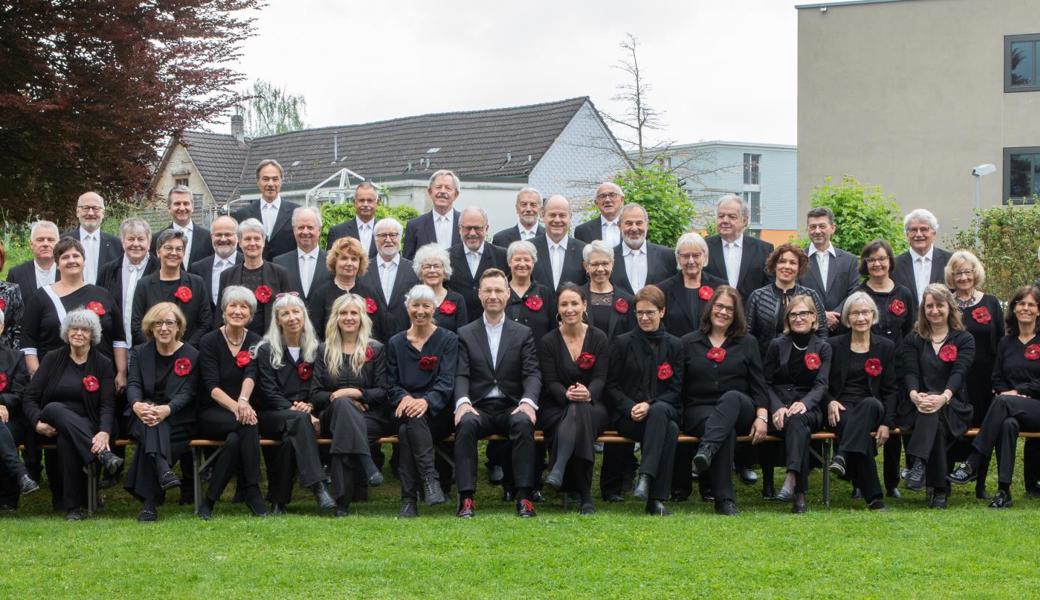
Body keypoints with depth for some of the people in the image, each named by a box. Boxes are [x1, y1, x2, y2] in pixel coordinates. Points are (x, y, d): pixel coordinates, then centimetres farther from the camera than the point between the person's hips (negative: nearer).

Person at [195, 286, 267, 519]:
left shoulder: (255, 342, 6)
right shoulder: (209, 341, -2)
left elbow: (251, 375, -14)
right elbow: (212, 386, -14)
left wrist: (243, 401, -36)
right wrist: (235, 407, -33)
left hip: (242, 410, 2)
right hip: (211, 414, -2)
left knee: (235, 439, -34)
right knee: (247, 425, -34)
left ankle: (210, 500, -25)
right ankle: (252, 494, -31)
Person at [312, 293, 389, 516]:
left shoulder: (376, 350, 14)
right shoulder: (324, 351, 19)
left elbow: (383, 392, 4)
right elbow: (315, 395, 10)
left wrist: (356, 393, -13)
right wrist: (338, 398, -9)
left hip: (370, 417, -1)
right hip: (332, 416, 1)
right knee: (342, 404, -38)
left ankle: (342, 501, -39)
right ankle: (366, 463, -48)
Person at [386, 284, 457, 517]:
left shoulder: (448, 340, 8)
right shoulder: (395, 343, 17)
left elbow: (446, 382, -5)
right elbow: (392, 384, 11)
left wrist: (426, 401, -26)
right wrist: (403, 398, -14)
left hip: (437, 412, -2)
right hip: (405, 409, 2)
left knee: (406, 430, -34)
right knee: (410, 418, -36)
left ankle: (409, 498, -37)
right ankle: (430, 479, -41)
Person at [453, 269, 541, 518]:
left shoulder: (523, 334, 14)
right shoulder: (465, 334, 13)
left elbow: (532, 374, 3)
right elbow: (461, 375, 2)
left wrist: (528, 402, -18)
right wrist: (462, 402, -20)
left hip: (511, 408, 0)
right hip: (478, 409, 0)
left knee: (524, 422, -34)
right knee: (466, 423, -34)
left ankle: (524, 496, -33)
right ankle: (466, 497, -35)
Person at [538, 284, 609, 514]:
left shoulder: (598, 338, 6)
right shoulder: (548, 341, 5)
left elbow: (600, 378, -2)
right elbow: (550, 382, -3)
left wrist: (587, 393, -27)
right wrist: (567, 394, -27)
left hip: (592, 406, 0)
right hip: (556, 409, 0)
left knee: (580, 412, -38)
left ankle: (558, 470, -53)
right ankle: (584, 495, -40)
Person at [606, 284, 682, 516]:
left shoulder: (674, 345, 13)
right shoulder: (623, 343, 10)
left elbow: (676, 390, 6)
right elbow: (611, 385, 7)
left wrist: (650, 405, -12)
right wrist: (630, 408, -12)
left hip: (664, 409, 1)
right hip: (627, 416, -1)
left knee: (660, 411, -40)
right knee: (669, 429, -36)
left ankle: (646, 477, -46)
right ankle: (657, 496, -39)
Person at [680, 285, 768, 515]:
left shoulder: (747, 343, 17)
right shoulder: (688, 343, 16)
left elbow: (758, 386, 10)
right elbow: (679, 386, 13)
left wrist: (762, 417, -5)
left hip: (739, 408, 0)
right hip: (699, 411, 0)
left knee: (732, 397, -38)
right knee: (727, 430, -36)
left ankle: (706, 449, -62)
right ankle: (723, 499, -44)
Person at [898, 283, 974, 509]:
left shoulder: (964, 340, 9)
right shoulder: (913, 340, 15)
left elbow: (959, 373, -8)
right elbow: (910, 372, -1)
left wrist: (944, 397, -31)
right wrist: (914, 394, -26)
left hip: (953, 408, -1)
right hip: (917, 407, 1)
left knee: (935, 412, -38)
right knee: (935, 425, -36)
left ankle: (919, 465, -54)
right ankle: (940, 489, -43)